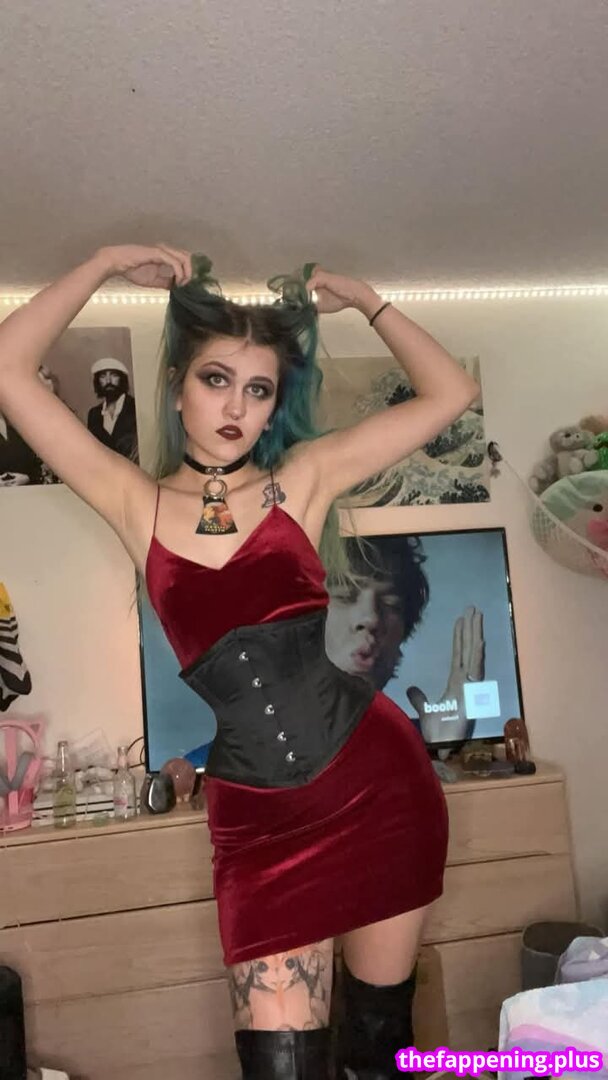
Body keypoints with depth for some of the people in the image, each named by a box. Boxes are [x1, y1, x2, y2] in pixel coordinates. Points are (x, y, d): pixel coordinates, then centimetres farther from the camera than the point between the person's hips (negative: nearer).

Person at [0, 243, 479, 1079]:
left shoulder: (304, 477, 0)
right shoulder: (137, 504, 1)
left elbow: (450, 393, 4)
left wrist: (364, 300, 7)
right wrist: (107, 263, 3)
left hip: (375, 779, 1)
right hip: (257, 814, 0)